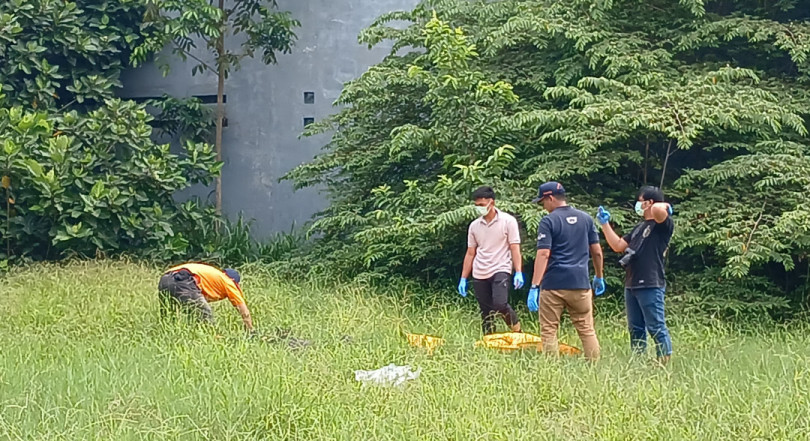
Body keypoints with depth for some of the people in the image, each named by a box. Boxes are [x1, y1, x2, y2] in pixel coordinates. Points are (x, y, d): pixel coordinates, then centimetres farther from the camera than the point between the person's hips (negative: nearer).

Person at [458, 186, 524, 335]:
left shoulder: (508, 221, -2)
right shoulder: (474, 225, 10)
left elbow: (515, 248, -5)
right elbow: (470, 253, 14)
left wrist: (519, 273, -16)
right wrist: (463, 279, 10)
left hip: (500, 270, -4)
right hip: (479, 275, 5)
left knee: (500, 304, -24)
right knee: (486, 314, 4)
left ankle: (516, 328, 1)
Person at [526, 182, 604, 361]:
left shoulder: (548, 221, -6)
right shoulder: (586, 218, 9)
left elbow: (543, 254, -14)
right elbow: (597, 252, 12)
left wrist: (534, 287, -17)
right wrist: (599, 277, 24)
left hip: (553, 285, -4)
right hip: (580, 283, 4)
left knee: (548, 330, 4)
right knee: (587, 330, 9)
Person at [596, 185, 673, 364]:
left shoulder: (662, 224, -6)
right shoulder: (639, 227, 23)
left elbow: (658, 210, -30)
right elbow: (618, 245, 23)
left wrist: (666, 206, -8)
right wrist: (605, 224, 21)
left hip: (651, 285, -9)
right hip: (631, 285, 9)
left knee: (656, 327, -9)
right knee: (635, 329, 12)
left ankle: (666, 362, -6)